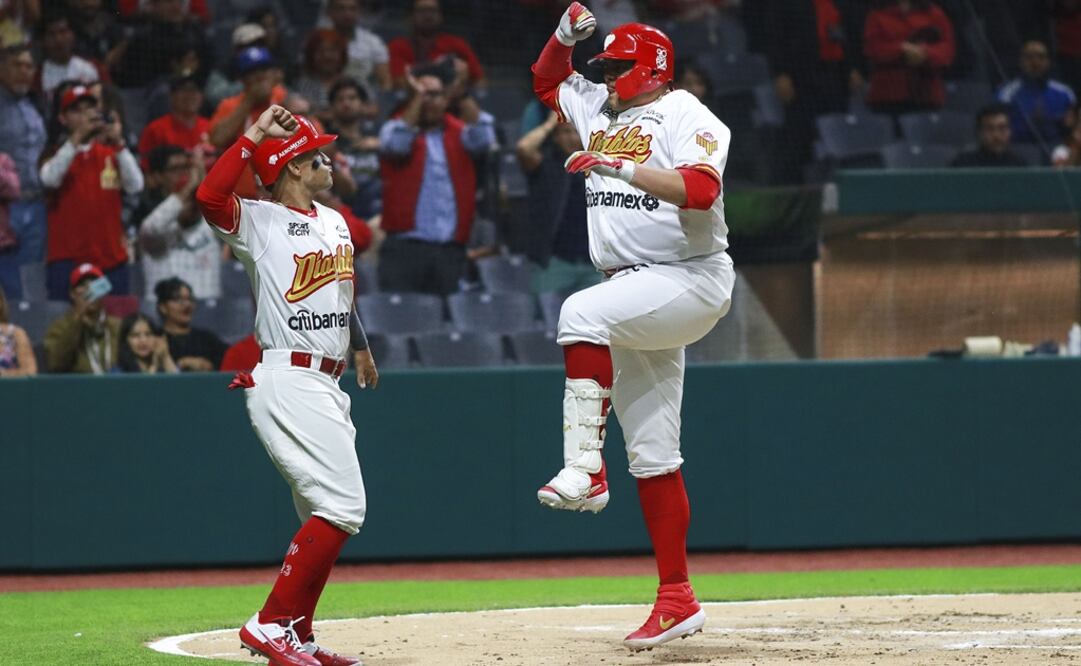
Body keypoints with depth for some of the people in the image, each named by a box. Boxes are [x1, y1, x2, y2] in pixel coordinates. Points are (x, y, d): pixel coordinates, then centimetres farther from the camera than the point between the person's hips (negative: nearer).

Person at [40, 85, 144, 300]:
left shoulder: (111, 153, 13)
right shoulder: (57, 153, 6)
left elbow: (135, 186, -2)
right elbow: (49, 179, -16)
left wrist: (118, 143, -12)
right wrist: (77, 137, -21)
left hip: (111, 259, 3)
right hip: (67, 260, -3)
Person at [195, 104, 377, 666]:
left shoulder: (334, 222, 17)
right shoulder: (258, 221, -8)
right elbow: (209, 195, -28)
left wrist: (361, 347, 43)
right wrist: (255, 135, -23)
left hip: (326, 384, 10)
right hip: (287, 381, -10)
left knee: (327, 519, 11)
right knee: (342, 506, -18)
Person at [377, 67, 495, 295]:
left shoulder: (459, 132, 12)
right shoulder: (395, 127, 7)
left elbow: (483, 140, -8)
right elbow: (397, 144, -16)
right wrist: (417, 97, -14)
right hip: (405, 245, -3)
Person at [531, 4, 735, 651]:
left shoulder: (687, 117, -8)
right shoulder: (600, 108, 16)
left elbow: (700, 189, -26)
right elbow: (547, 79, 32)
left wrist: (623, 168, -29)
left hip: (691, 279, -8)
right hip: (636, 297, 8)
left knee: (582, 312, -34)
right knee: (652, 453, 5)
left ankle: (585, 468, -36)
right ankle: (677, 598, 6)